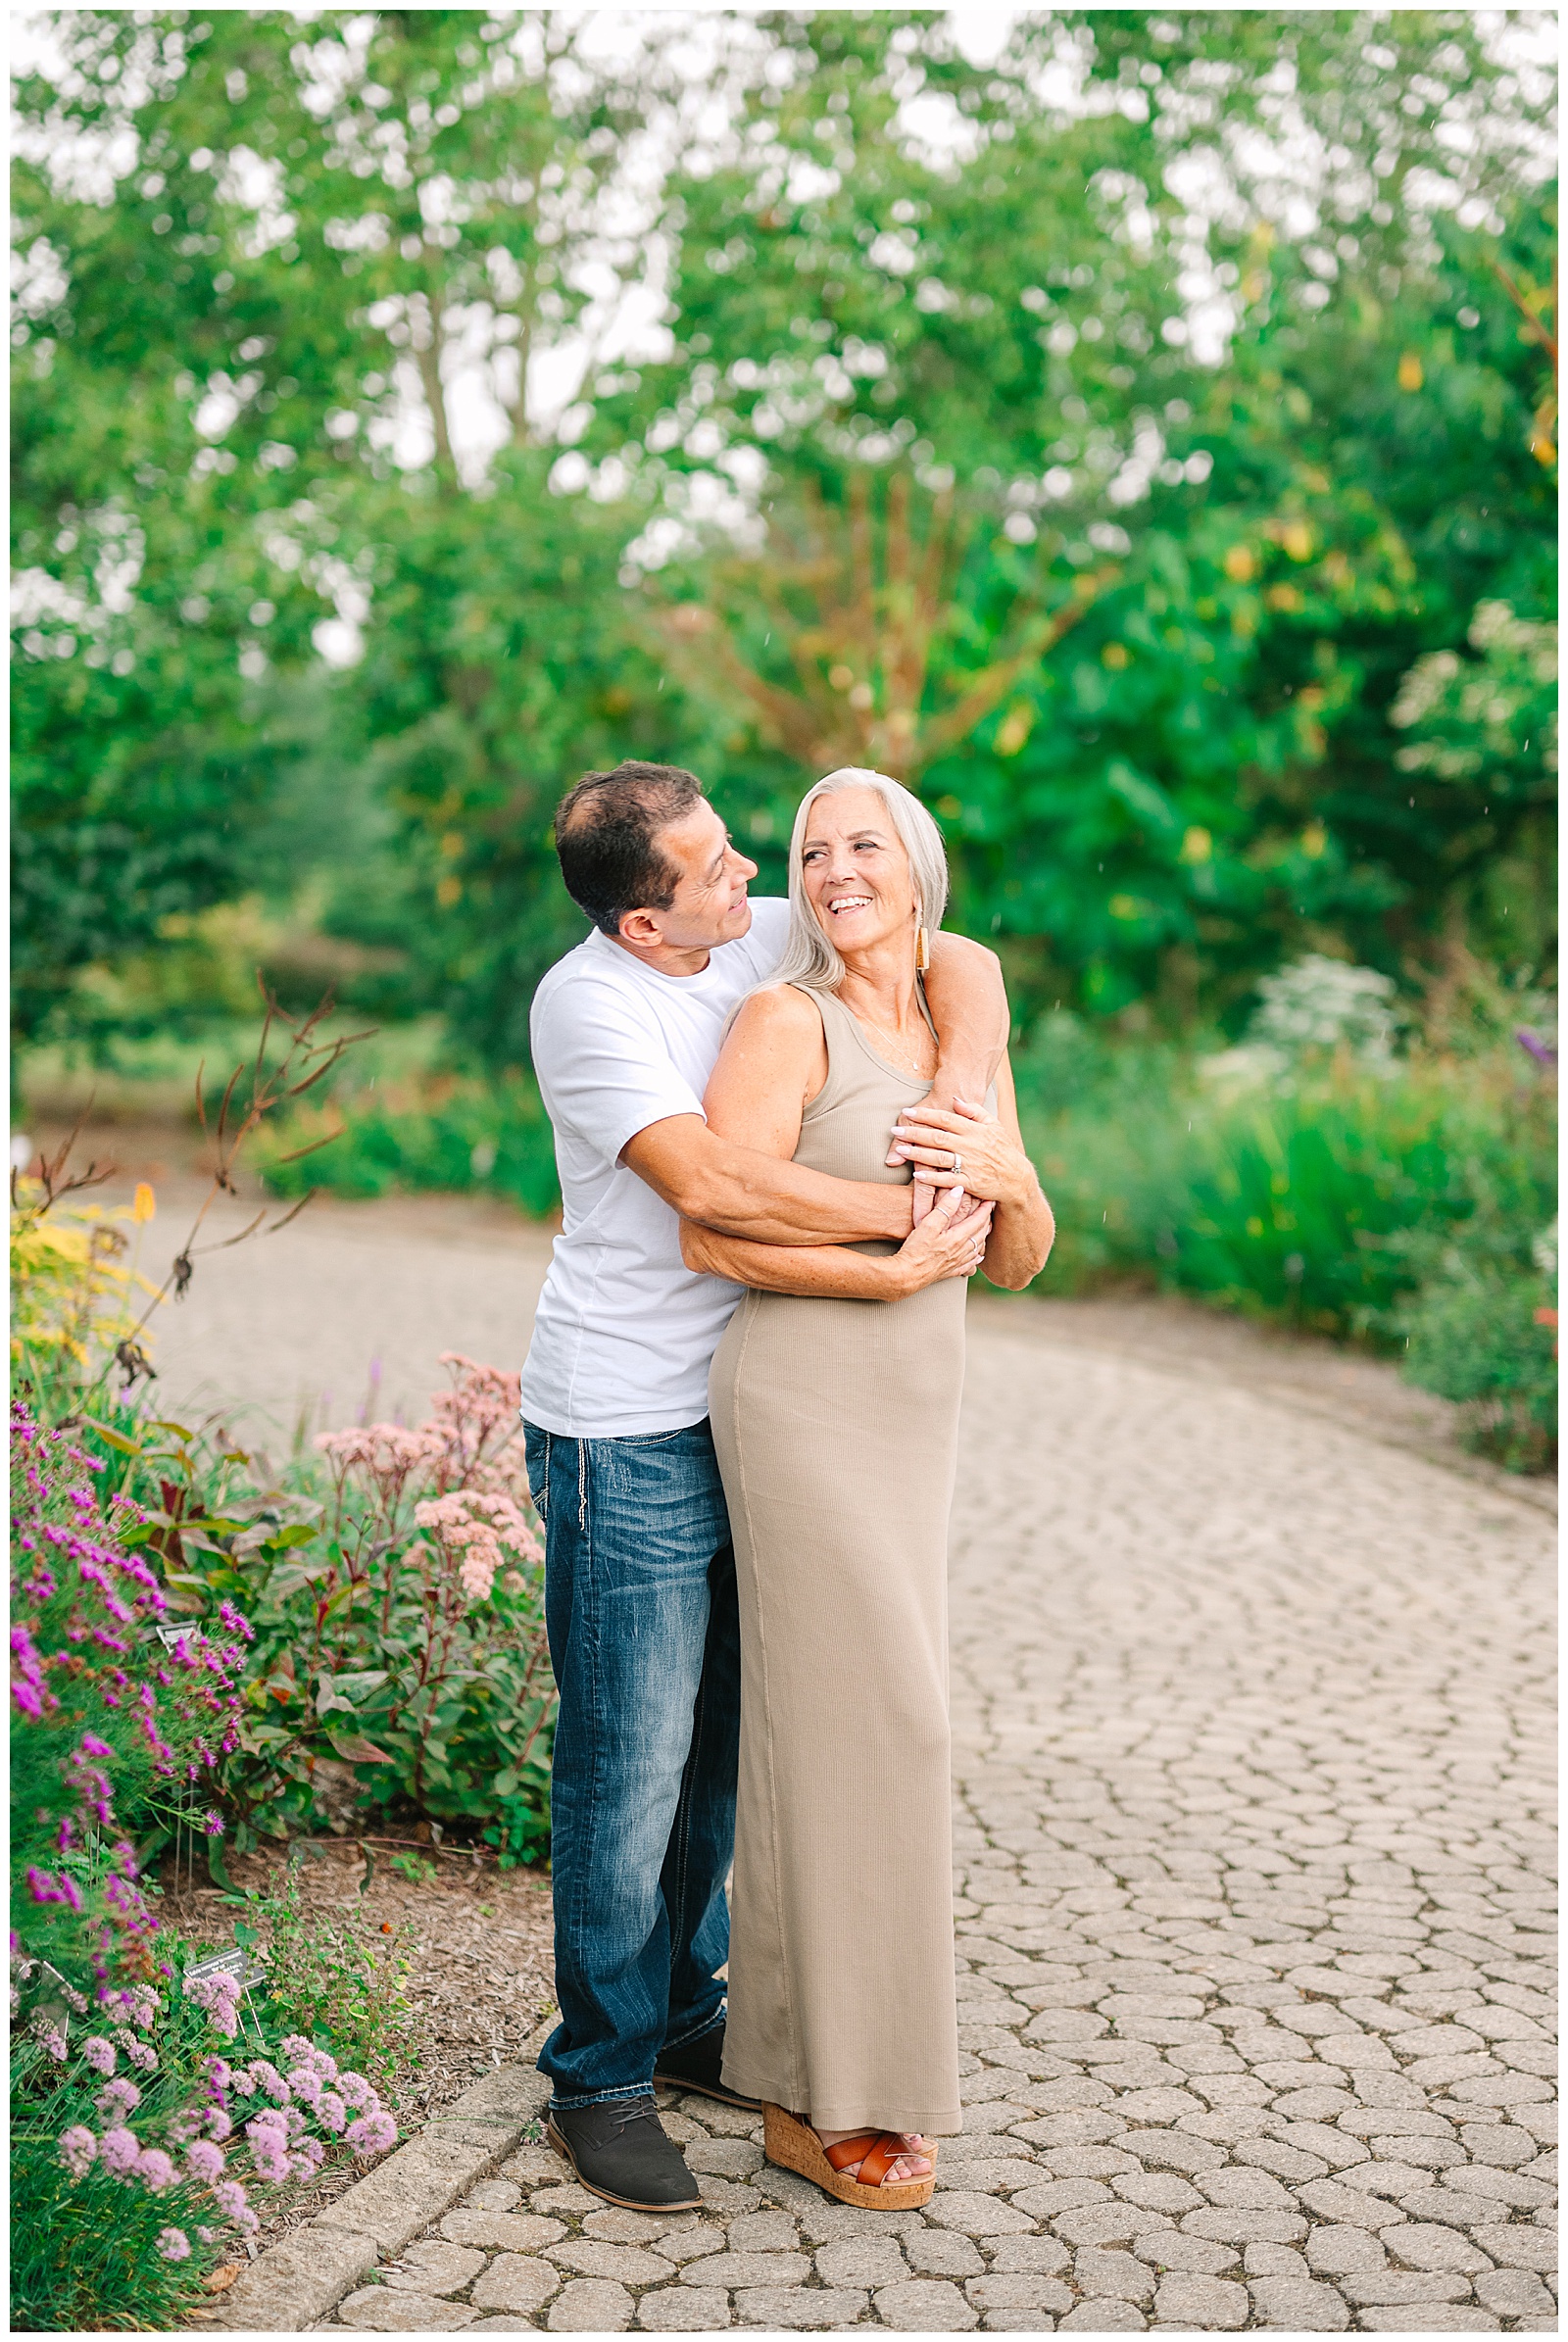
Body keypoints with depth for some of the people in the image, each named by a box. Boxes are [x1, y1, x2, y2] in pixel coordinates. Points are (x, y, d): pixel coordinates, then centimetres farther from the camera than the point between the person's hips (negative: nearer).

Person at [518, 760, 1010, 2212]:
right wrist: (912, 1211, -23)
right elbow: (706, 1181, -29)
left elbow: (960, 962, 7)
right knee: (629, 1764, -1)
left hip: (742, 1416, 7)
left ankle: (685, 2018, 33)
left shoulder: (762, 942, 3)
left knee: (716, 1750, 16)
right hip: (624, 1437, -7)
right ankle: (599, 2078, 15)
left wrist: (959, 1091, -13)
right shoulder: (586, 1003, -17)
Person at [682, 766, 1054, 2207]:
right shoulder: (788, 1022, -9)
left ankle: (813, 2066, 26)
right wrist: (892, 1274, -18)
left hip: (910, 1420, 7)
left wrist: (1007, 1176, -10)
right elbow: (712, 1235, -15)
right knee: (861, 1723, -6)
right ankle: (830, 2102, 7)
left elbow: (1020, 1261, 10)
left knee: (847, 1722, 12)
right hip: (805, 1405, -7)